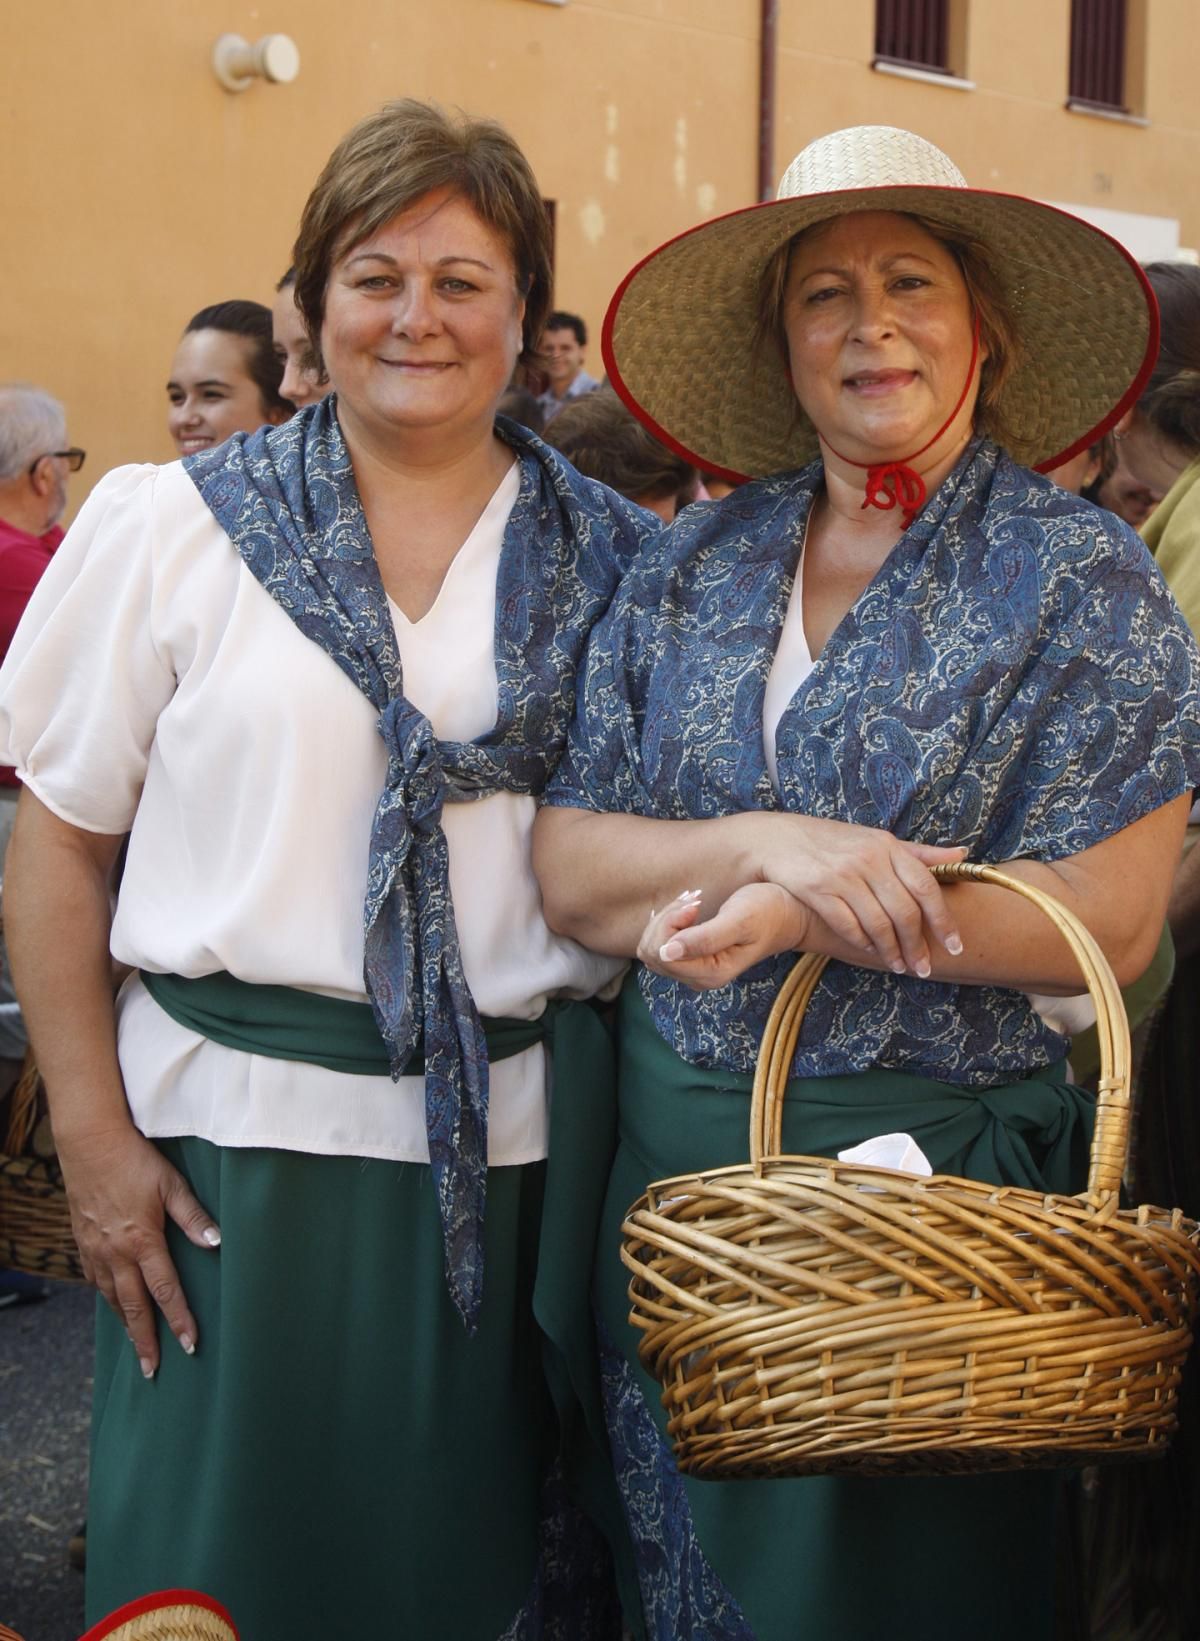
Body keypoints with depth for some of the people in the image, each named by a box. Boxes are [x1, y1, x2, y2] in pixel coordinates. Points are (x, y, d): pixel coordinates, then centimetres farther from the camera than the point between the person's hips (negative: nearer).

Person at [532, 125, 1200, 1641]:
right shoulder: (690, 568, 5)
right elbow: (568, 871, 0)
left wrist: (798, 915, -19)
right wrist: (763, 843, -19)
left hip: (931, 1167, -4)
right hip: (672, 1155, 4)